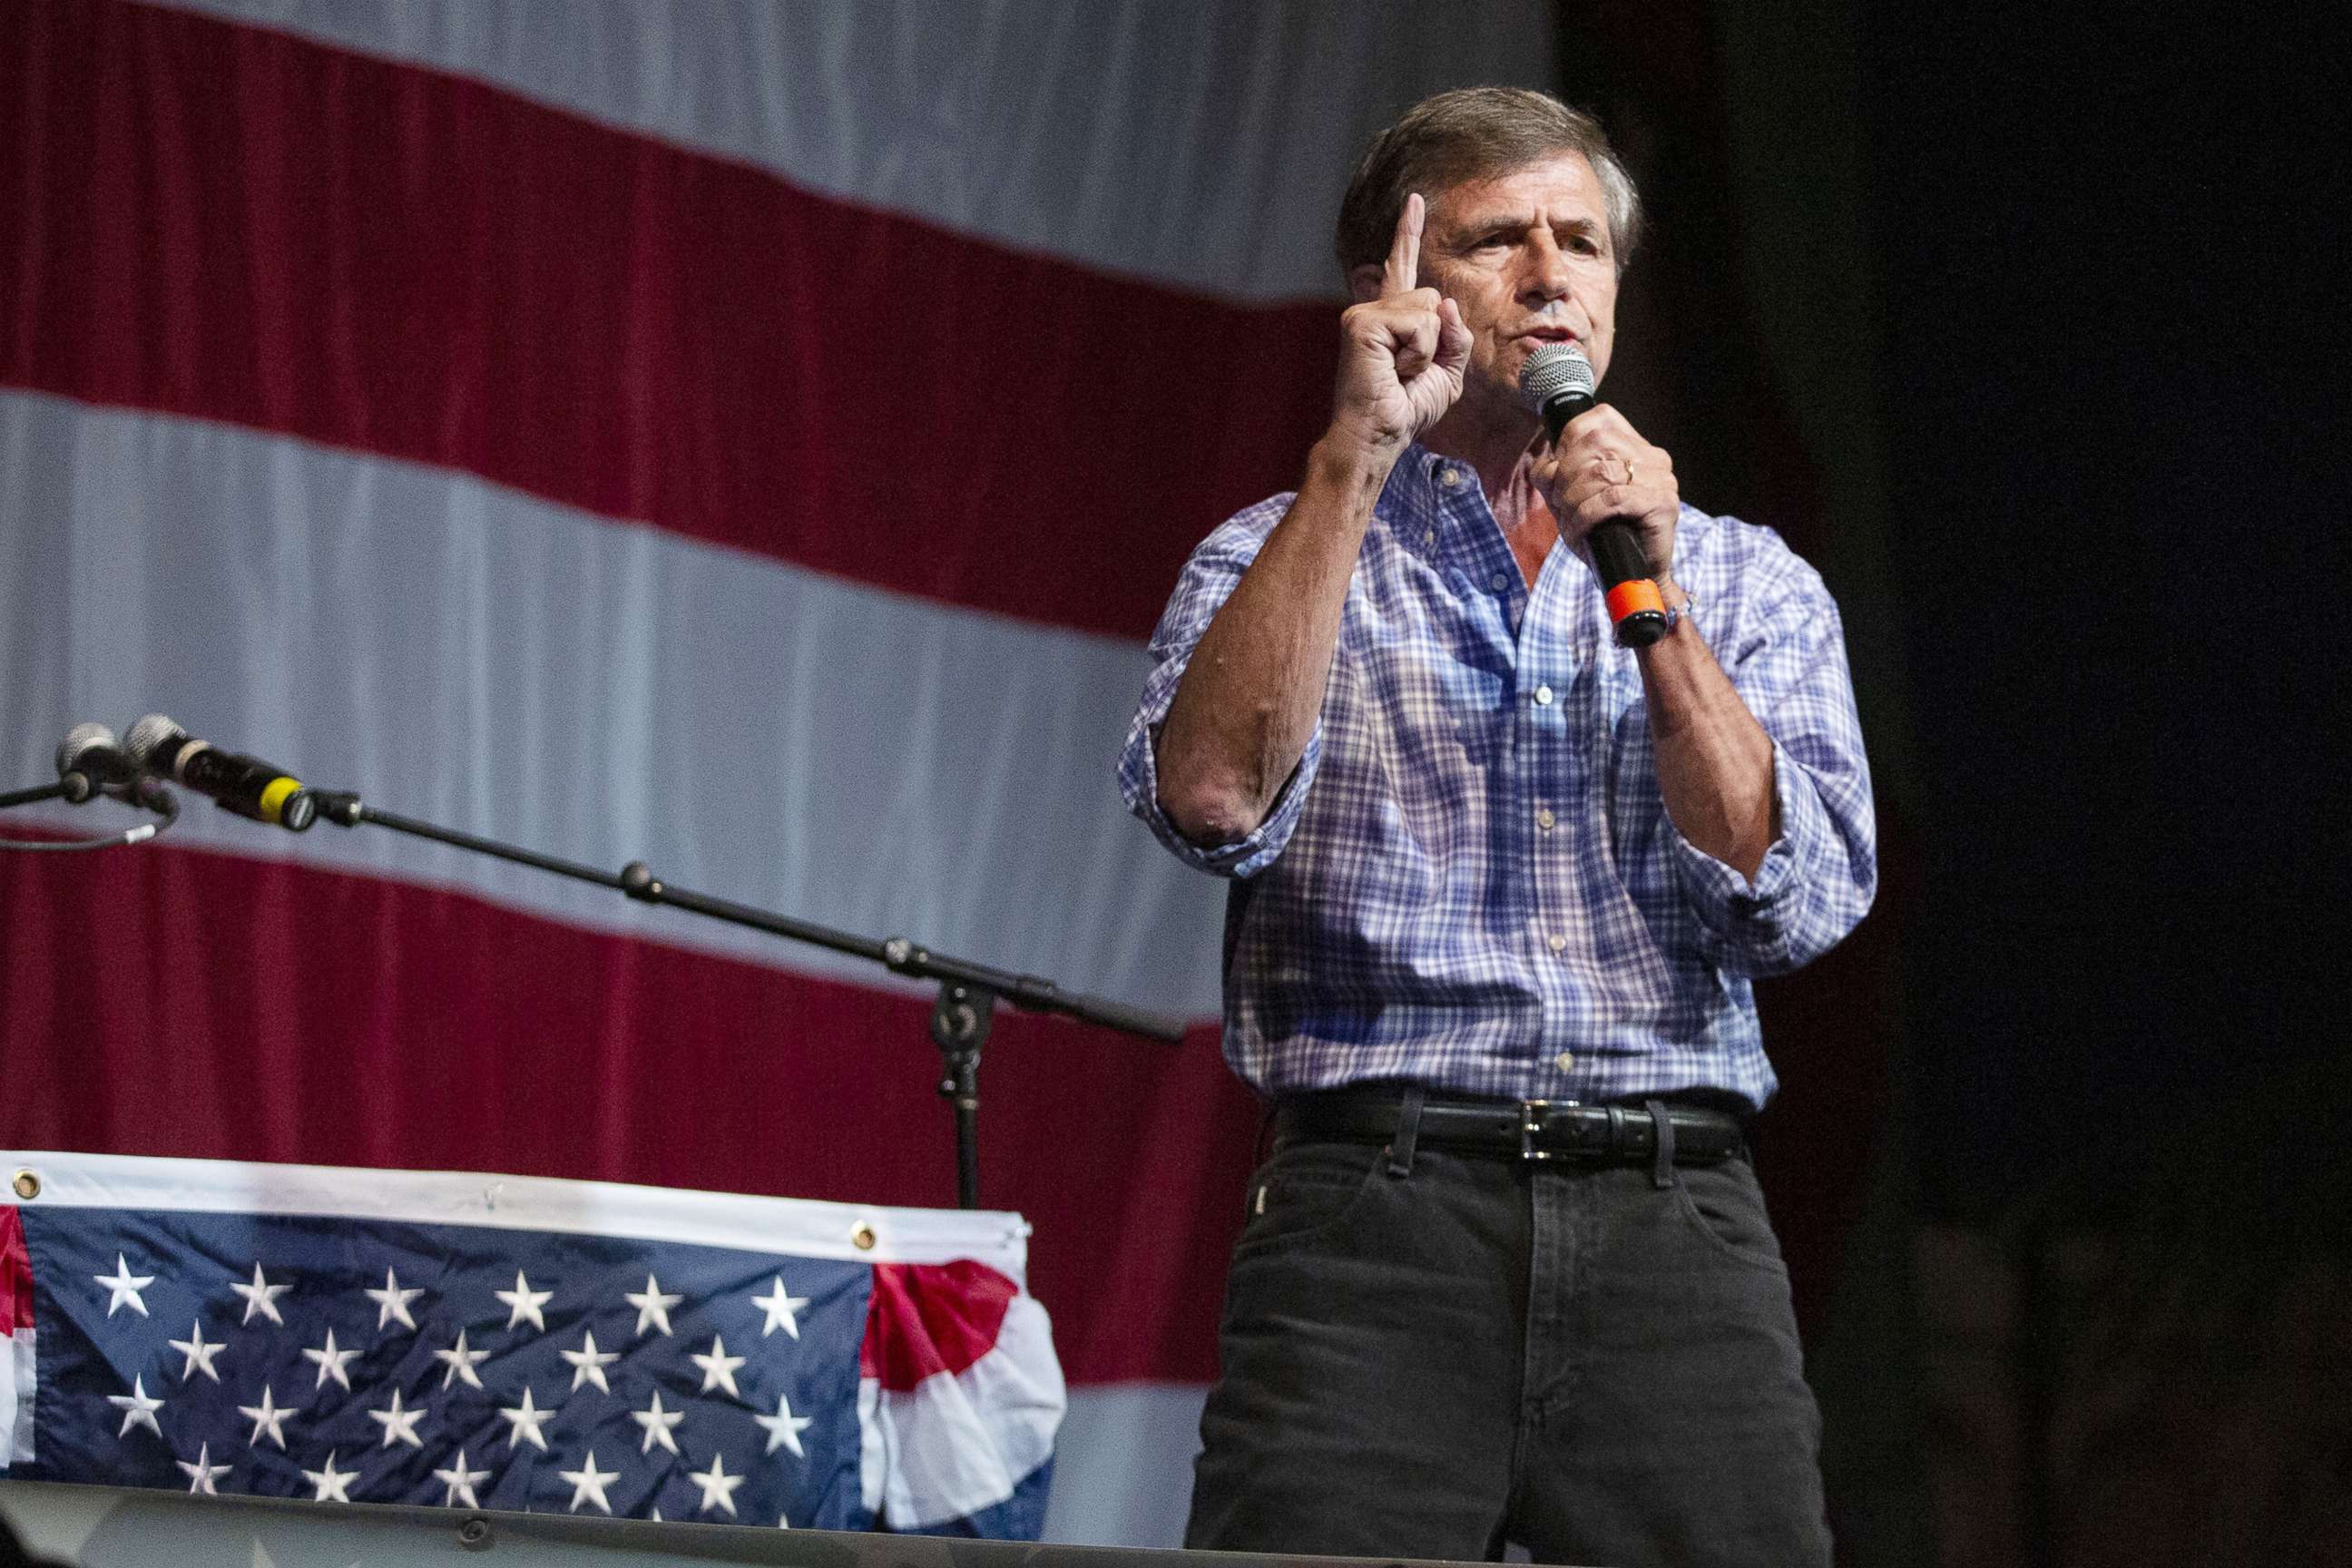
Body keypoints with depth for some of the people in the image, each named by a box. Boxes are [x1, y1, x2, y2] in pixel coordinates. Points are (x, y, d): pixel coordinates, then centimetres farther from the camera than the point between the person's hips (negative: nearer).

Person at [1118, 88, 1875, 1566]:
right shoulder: (1281, 559, 12)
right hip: (1375, 1221, -2)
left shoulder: (1751, 587, 17)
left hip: (1674, 1228, 2)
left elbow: (1794, 904, 2)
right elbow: (1215, 799, -10)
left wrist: (1654, 599, -4)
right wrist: (1354, 459, -10)